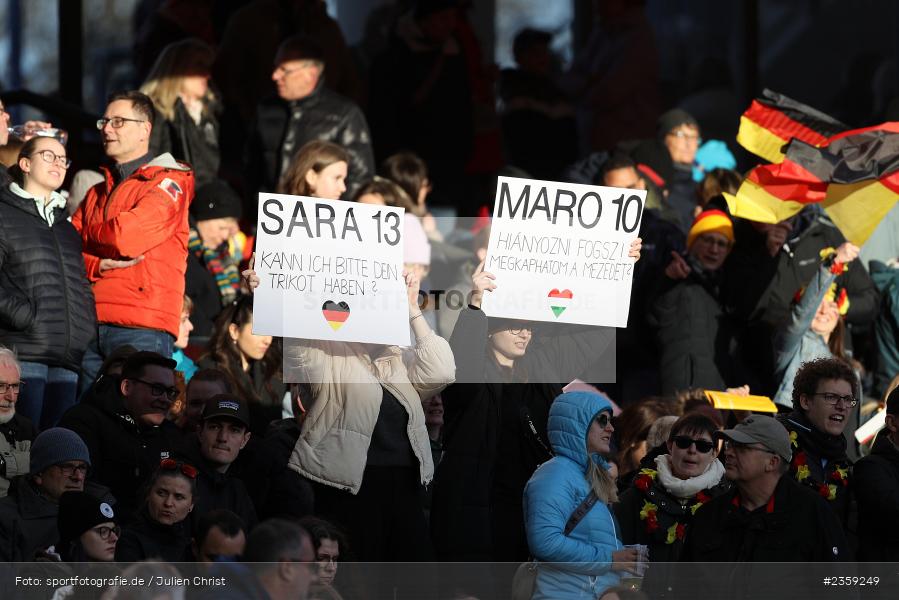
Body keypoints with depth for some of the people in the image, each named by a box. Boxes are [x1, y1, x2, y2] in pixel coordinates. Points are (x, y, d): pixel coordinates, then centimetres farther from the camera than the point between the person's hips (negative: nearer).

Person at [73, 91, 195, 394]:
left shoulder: (168, 183, 3)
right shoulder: (97, 194, 24)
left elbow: (127, 237, -12)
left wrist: (89, 233, 7)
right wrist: (98, 265, -6)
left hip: (142, 328, -6)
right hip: (89, 326, 6)